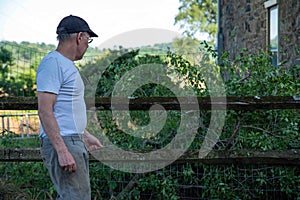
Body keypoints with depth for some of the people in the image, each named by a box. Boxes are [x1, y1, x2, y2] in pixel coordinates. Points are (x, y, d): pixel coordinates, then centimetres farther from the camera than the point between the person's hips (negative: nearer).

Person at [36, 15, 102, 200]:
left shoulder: (68, 65, 20)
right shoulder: (52, 63, -12)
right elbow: (45, 112, -20)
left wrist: (86, 136, 33)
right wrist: (62, 150, -25)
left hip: (75, 143, 10)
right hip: (62, 144, -10)